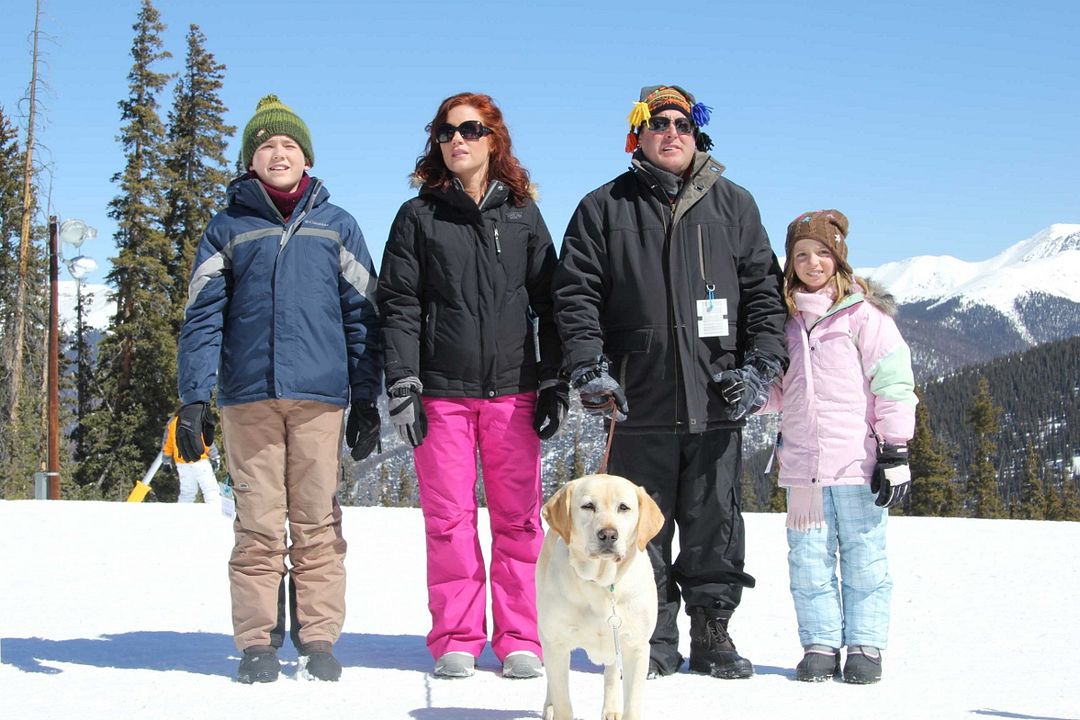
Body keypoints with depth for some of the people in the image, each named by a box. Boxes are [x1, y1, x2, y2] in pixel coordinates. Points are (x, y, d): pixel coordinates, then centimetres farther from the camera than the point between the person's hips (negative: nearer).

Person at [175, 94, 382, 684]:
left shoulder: (337, 226, 14)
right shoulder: (227, 229, 12)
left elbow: (361, 316, 12)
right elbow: (202, 318, 6)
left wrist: (365, 400, 6)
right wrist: (194, 399, -4)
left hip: (319, 393, 0)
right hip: (248, 394, 0)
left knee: (318, 522, 0)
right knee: (258, 523, -1)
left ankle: (319, 640, 7)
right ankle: (256, 643, 6)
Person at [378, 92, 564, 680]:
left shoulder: (522, 215, 12)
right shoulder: (419, 216, 9)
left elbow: (549, 302, 12)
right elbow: (398, 306, 3)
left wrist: (555, 383, 5)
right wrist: (402, 387, -6)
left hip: (513, 388, 1)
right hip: (442, 391, -1)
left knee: (518, 516, 1)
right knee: (448, 518, 0)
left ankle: (520, 641, 8)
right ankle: (456, 642, 9)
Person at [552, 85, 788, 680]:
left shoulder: (733, 205, 13)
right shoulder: (605, 208, 9)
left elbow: (764, 290, 13)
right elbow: (575, 293, 5)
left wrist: (759, 366, 2)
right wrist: (589, 368, -6)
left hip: (716, 402, 1)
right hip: (640, 404, -1)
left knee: (714, 525, 6)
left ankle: (712, 632, 17)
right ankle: (653, 637, 13)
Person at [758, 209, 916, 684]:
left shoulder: (862, 313, -2)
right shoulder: (785, 319, 12)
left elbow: (893, 383, -5)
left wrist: (894, 450, -9)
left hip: (858, 463, -4)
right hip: (801, 464, 4)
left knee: (863, 556, 3)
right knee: (808, 558, 5)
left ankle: (865, 647, 11)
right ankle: (820, 646, 14)